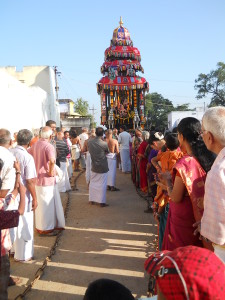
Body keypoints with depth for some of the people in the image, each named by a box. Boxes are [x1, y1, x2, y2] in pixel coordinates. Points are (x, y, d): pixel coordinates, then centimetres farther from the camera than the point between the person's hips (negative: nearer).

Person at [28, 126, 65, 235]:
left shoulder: (35, 145, 5)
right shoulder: (49, 146, -19)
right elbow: (52, 161, -36)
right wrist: (51, 172, -20)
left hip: (37, 178, 8)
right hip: (47, 180, -8)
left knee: (40, 203, 20)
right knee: (47, 204, 5)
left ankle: (40, 226, 33)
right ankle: (46, 228, 16)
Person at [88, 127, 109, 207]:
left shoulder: (89, 142, -8)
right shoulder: (104, 144, -19)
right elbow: (107, 152, -1)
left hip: (94, 166, 4)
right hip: (102, 167, -4)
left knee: (93, 183, 16)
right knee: (102, 184, 4)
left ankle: (92, 200, 25)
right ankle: (102, 202, 9)